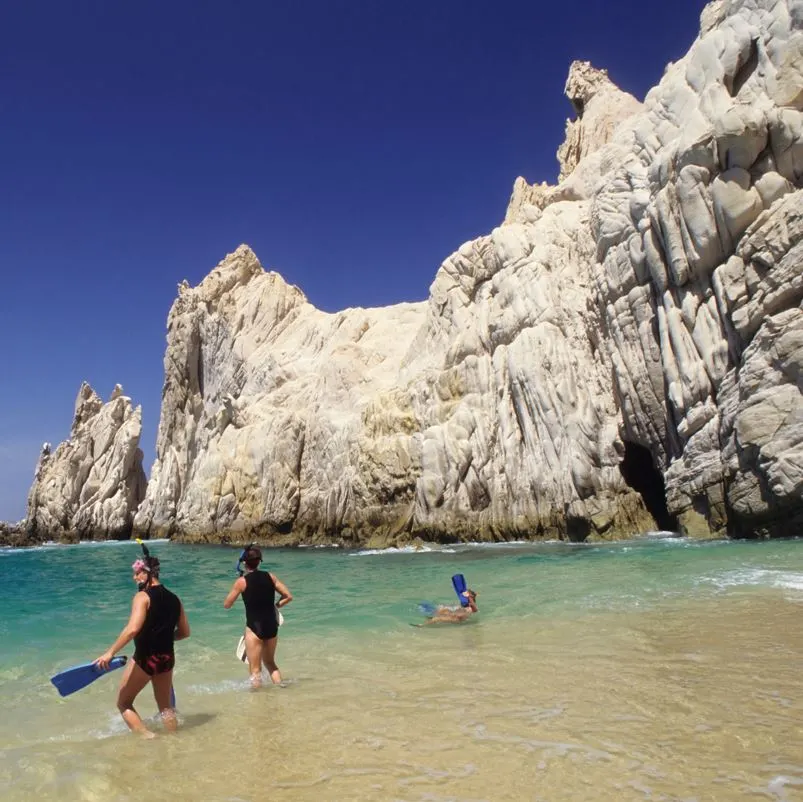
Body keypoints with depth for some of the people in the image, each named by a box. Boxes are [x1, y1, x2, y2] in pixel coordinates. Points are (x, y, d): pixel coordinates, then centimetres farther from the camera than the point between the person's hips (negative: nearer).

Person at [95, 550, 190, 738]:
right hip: (167, 658, 6)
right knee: (166, 706, 21)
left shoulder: (142, 596, -13)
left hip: (145, 658, -6)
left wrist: (110, 652, -22)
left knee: (123, 703, 13)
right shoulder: (174, 599, 6)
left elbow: (132, 628, -27)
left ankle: (148, 738, 1)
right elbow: (184, 632, 11)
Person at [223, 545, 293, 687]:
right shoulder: (270, 576, 2)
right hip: (272, 626, 5)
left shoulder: (242, 581, -9)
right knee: (270, 662, 25)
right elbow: (288, 597, 5)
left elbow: (227, 605, 1)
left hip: (255, 628, -5)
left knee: (255, 669, 7)